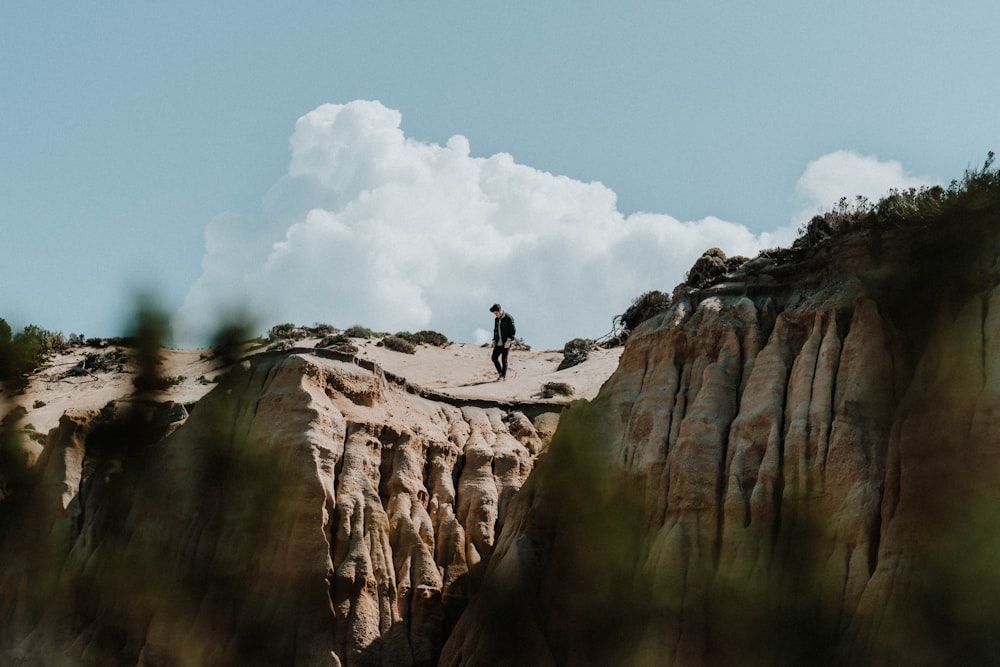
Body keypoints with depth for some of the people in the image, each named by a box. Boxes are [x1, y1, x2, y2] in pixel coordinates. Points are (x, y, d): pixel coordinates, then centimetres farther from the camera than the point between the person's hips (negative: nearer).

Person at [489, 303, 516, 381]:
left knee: (504, 359, -5)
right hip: (499, 342, 7)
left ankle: (503, 376, 4)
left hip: (506, 343, -7)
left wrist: (509, 341, -20)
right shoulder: (496, 319, 12)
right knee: (494, 358, 1)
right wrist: (494, 341, 12)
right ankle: (500, 372, 17)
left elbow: (512, 330, -13)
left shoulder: (508, 318, -10)